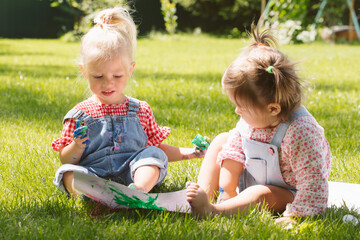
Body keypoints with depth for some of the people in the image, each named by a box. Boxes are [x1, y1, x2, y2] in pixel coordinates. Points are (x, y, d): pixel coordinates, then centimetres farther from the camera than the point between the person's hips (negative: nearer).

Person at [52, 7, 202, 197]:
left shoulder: (140, 110, 18)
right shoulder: (79, 114, 12)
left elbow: (157, 147, 24)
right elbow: (65, 159, 13)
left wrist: (185, 153, 7)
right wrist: (77, 146, -10)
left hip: (132, 172, 2)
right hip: (92, 172, -1)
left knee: (153, 153, -24)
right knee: (68, 172, -28)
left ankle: (139, 189, -51)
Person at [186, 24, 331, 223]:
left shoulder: (301, 132, -36)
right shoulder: (251, 119, -14)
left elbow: (313, 184, -34)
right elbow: (233, 154, -5)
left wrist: (292, 216, -40)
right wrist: (226, 191, -14)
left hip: (287, 193, -8)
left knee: (262, 194, -39)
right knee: (222, 140, 2)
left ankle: (208, 211, -54)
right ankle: (205, 193, -14)